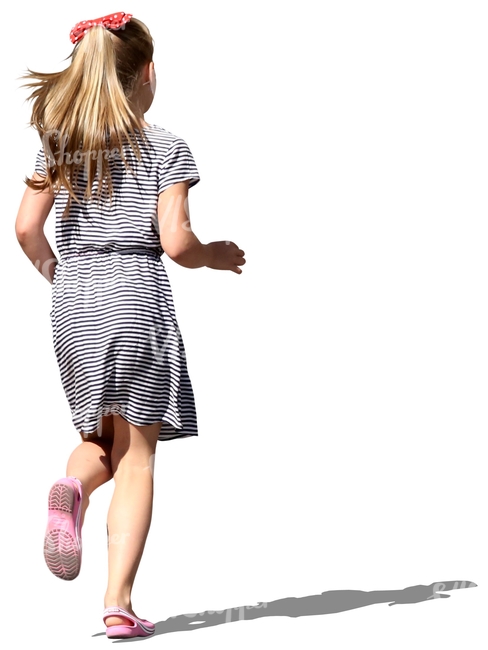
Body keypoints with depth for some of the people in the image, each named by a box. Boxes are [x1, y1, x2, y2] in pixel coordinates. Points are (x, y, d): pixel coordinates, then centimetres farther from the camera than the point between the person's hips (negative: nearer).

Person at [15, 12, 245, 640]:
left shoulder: (57, 142, 8)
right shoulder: (165, 147, -3)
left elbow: (27, 228, 2)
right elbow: (175, 242, -11)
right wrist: (216, 256, 9)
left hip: (73, 306, 4)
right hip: (137, 303, -4)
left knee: (101, 438, 22)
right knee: (136, 457, 3)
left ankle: (73, 488, -13)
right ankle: (119, 601, -3)